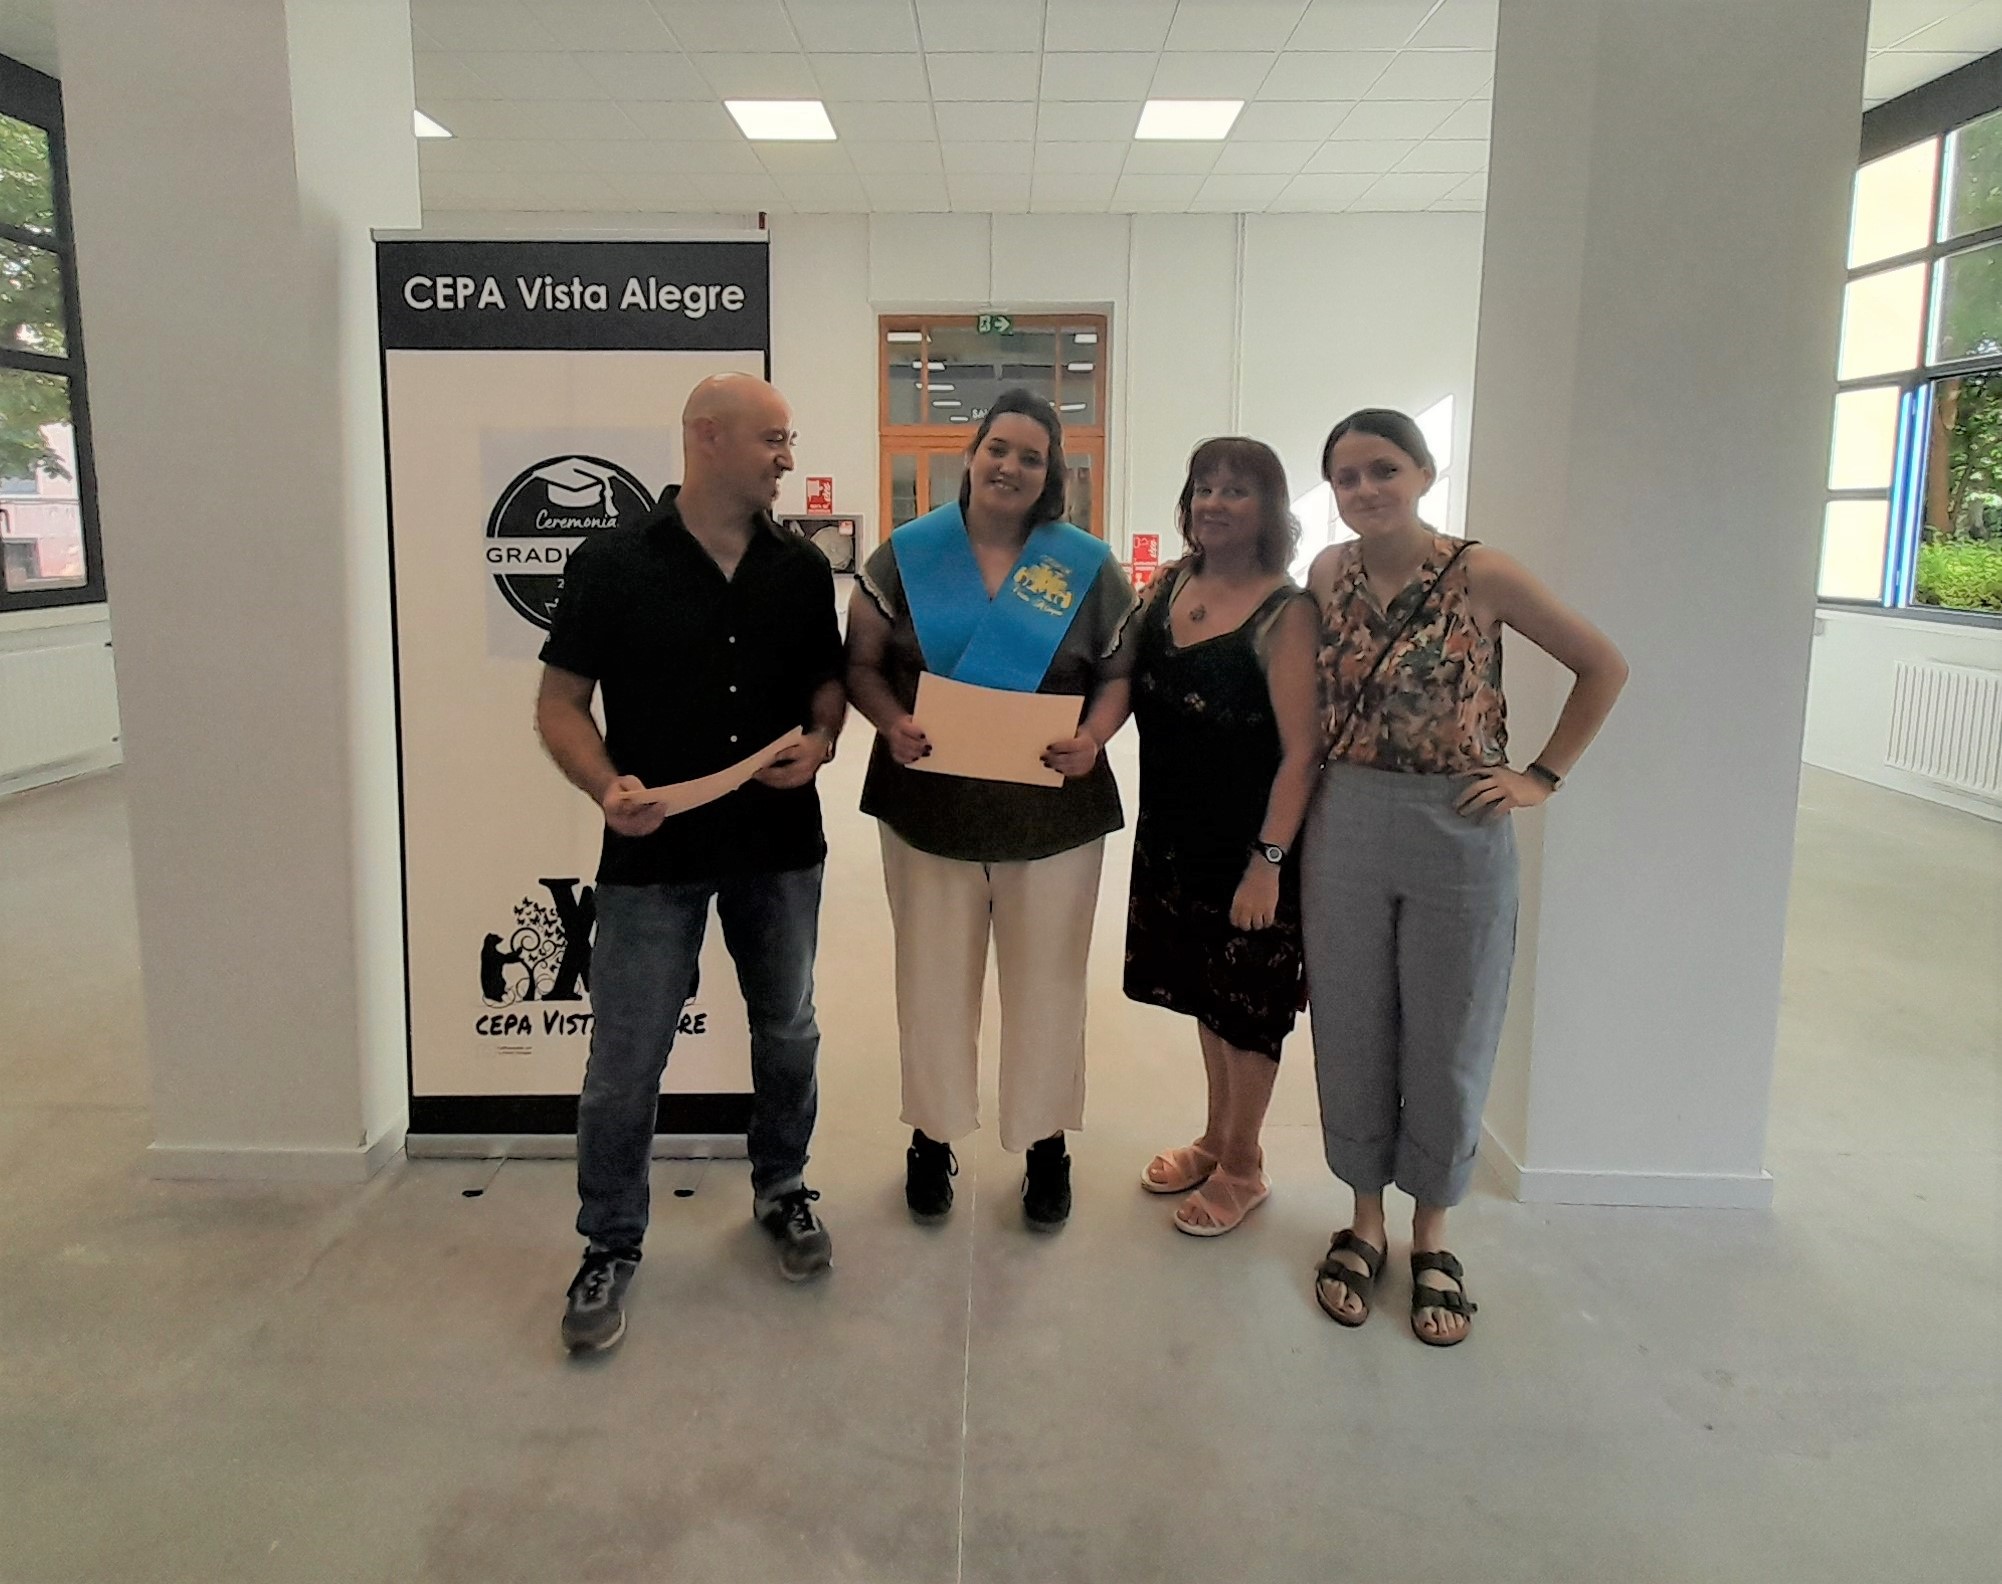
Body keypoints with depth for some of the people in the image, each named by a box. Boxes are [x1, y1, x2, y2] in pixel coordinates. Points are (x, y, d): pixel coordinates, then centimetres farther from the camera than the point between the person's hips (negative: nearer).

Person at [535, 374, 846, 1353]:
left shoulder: (802, 569, 4)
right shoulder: (611, 563, -7)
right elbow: (560, 703, -4)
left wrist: (821, 739, -9)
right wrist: (607, 787, -21)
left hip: (780, 844, 4)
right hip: (654, 854, -3)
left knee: (787, 1032, 17)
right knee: (626, 1058, 3)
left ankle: (781, 1191, 40)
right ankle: (610, 1246, 23)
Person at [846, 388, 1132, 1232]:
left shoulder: (1088, 566, 1)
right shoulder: (906, 554, 1)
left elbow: (1121, 672, 5)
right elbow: (860, 662, 4)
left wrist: (1094, 736, -15)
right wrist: (892, 722, -16)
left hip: (1052, 812, 0)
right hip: (929, 807, 0)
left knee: (1047, 984, 11)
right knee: (932, 979, 11)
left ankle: (1047, 1142, 31)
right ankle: (931, 1136, 32)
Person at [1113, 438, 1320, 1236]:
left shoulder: (1285, 613, -16)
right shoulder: (1168, 586, 3)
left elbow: (1302, 749, -19)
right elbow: (1123, 684, 13)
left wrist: (1268, 861, -22)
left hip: (1248, 841, -6)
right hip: (1173, 831, 6)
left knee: (1246, 1002, 9)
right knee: (1205, 990, 20)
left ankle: (1242, 1167, 28)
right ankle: (1214, 1139, 40)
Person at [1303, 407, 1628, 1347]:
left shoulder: (1480, 576, -9)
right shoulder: (1329, 573, 1)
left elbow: (1604, 667, 0)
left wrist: (1542, 778, -4)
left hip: (1460, 837, -3)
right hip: (1345, 832, 3)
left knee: (1447, 1046, 10)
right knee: (1351, 1039, 12)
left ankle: (1431, 1240, 30)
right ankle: (1364, 1224, 31)